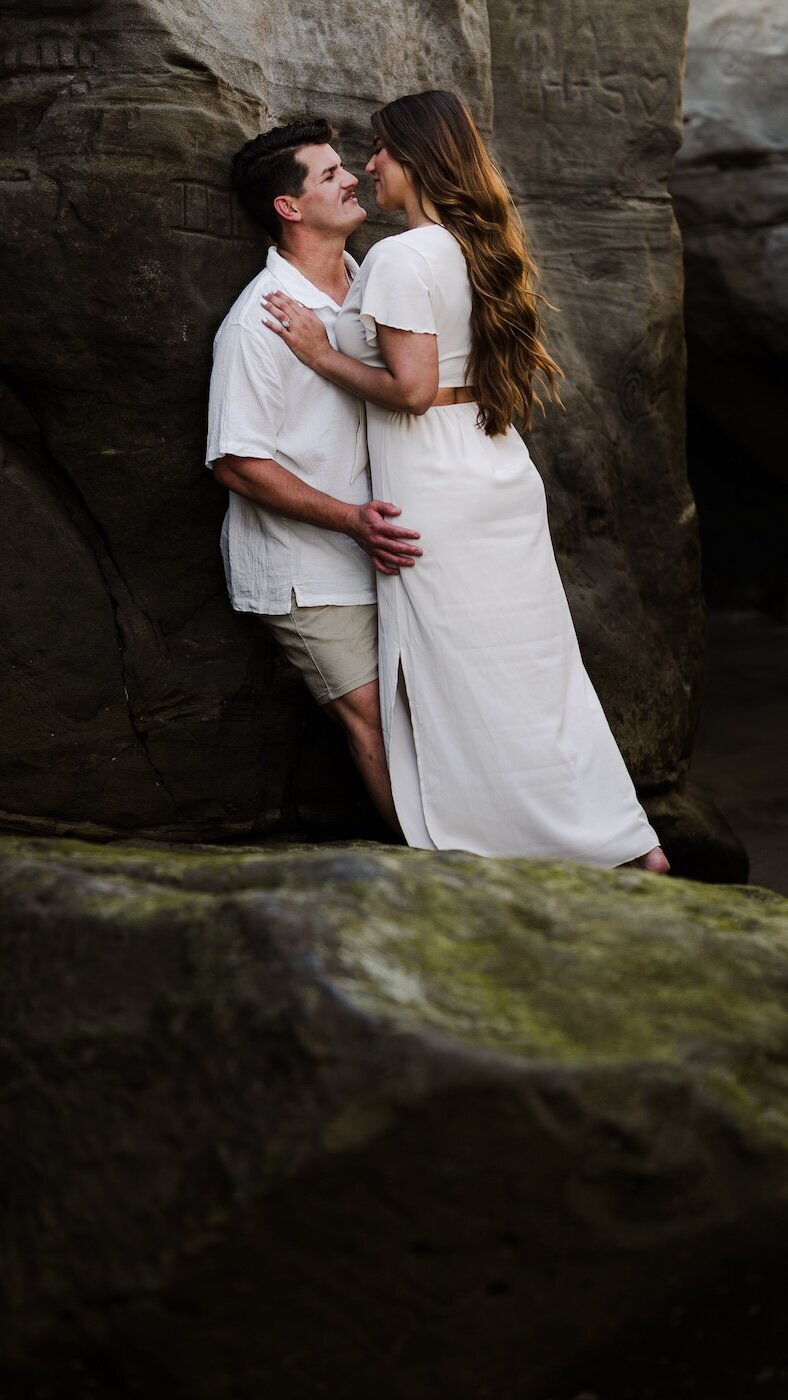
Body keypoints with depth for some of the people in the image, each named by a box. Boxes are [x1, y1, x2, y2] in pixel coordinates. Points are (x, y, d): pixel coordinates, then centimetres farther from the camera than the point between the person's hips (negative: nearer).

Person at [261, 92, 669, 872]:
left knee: (461, 685, 0)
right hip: (502, 476, 9)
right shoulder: (480, 248, 12)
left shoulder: (400, 257, -14)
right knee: (535, 667, 11)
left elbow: (411, 387, -21)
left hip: (437, 493, -9)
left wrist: (323, 355, -8)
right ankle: (630, 844, 15)